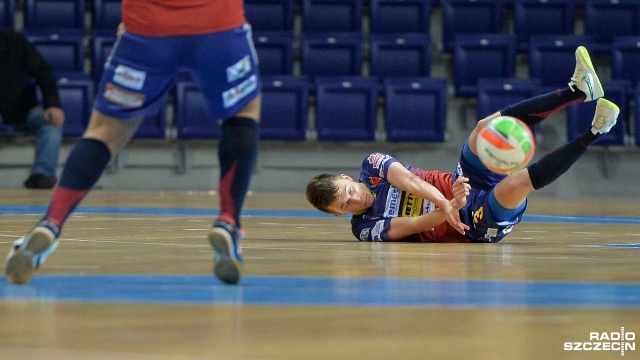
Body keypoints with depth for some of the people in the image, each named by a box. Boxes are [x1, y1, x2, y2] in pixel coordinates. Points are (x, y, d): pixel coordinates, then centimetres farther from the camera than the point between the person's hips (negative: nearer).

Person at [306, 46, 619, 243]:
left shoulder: (372, 165, 4)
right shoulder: (367, 230, -8)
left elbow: (404, 177, -15)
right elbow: (418, 224, -18)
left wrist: (441, 201, -34)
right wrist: (451, 207, -37)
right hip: (480, 222, -6)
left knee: (486, 127, -19)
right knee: (513, 185, -35)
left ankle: (578, 90, -25)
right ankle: (592, 134, -30)